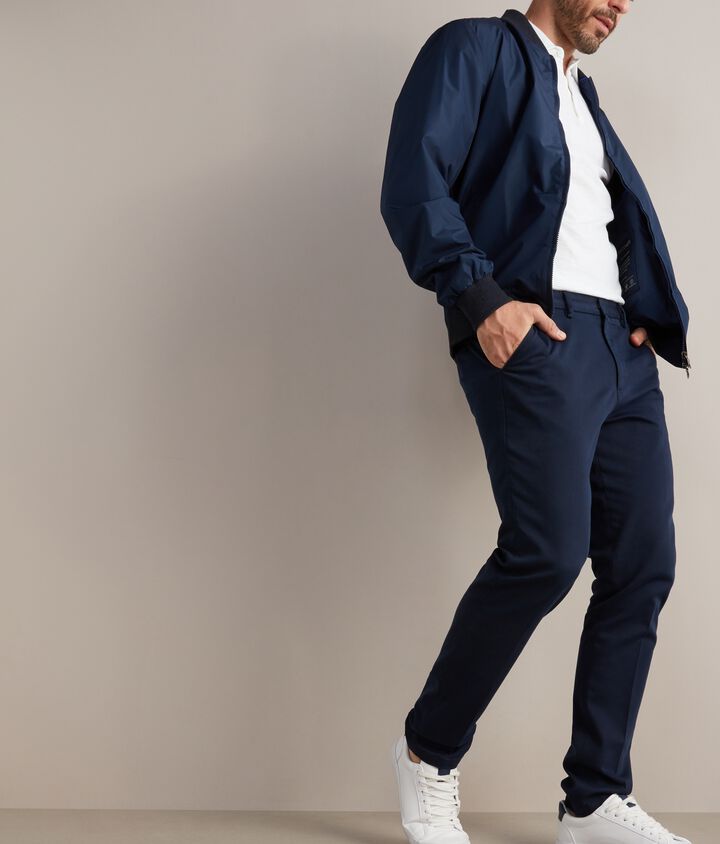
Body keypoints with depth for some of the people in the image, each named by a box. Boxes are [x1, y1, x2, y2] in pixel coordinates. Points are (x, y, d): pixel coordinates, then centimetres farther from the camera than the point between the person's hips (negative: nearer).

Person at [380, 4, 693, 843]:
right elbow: (413, 186, -8)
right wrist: (480, 298, -19)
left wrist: (654, 321, 9)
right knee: (548, 550, -19)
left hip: (622, 346, 8)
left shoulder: (580, 91, 29)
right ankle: (429, 752, 3)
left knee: (643, 566, 0)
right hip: (532, 331, -8)